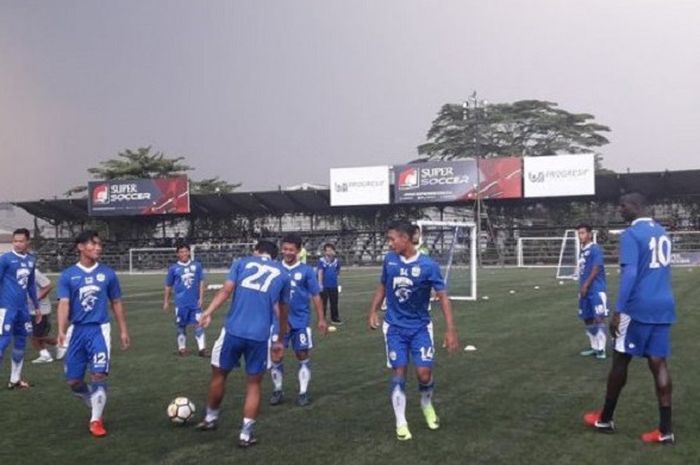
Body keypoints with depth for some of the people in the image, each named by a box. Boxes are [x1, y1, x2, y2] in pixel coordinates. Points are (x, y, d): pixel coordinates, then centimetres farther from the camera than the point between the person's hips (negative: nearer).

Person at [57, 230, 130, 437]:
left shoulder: (108, 273, 3)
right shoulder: (68, 275, -1)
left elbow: (116, 303, 12)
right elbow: (64, 303, -10)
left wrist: (123, 331, 11)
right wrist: (62, 331, -25)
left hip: (99, 329, -1)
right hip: (77, 330, 1)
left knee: (99, 375, -13)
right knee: (73, 381, 5)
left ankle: (96, 420, 3)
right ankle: (96, 407, 32)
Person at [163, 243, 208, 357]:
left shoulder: (197, 265, 1)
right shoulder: (173, 268, -1)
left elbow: (201, 282, 4)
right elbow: (168, 286, 6)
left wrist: (201, 298, -3)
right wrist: (166, 302, 7)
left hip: (195, 302, 1)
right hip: (181, 303, -1)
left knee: (199, 324, -1)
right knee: (181, 326, 9)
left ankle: (202, 349, 3)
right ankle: (182, 348, 21)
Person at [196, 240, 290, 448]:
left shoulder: (242, 262, 13)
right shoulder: (282, 274, 15)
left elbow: (226, 290, -3)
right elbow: (282, 312, 20)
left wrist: (208, 312, -7)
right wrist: (280, 340, 30)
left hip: (233, 330, 0)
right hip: (260, 336, 0)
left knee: (219, 374, 21)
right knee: (254, 384, 13)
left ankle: (211, 418, 36)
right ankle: (246, 434, 12)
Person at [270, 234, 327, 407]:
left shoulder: (306, 270, -4)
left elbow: (316, 296, 0)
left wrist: (321, 319, -2)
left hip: (300, 321, -1)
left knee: (302, 355, 4)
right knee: (276, 356, 4)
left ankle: (303, 392, 15)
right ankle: (278, 390, 20)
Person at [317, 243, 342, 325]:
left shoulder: (336, 260, 4)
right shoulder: (321, 260, -8)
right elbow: (320, 272, -11)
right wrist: (320, 284, -16)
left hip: (334, 285, 4)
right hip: (324, 286, -4)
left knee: (334, 303, 11)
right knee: (323, 303, 2)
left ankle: (335, 319, 21)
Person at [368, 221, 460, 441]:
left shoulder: (428, 265, -15)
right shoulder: (389, 260, -4)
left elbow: (443, 297, -12)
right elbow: (382, 286, 12)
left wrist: (450, 329, -18)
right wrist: (373, 311, 2)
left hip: (420, 326, -2)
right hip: (395, 327, 2)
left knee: (424, 373, -5)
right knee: (399, 373, -1)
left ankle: (427, 404, 29)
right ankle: (401, 423, 10)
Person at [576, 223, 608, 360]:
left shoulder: (595, 249, -9)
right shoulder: (582, 251, 17)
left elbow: (596, 269, -15)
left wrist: (586, 285, -16)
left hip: (596, 290, -9)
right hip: (585, 290, 9)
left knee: (599, 318, -10)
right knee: (588, 319, 13)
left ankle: (601, 349, -6)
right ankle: (594, 347, 23)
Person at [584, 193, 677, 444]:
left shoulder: (631, 234, -11)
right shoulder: (662, 232, 15)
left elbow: (630, 274, -19)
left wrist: (618, 311, -18)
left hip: (639, 308, -7)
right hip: (664, 307, 7)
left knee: (620, 360, 5)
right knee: (658, 363, 6)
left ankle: (605, 419, 18)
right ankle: (665, 430, 4)